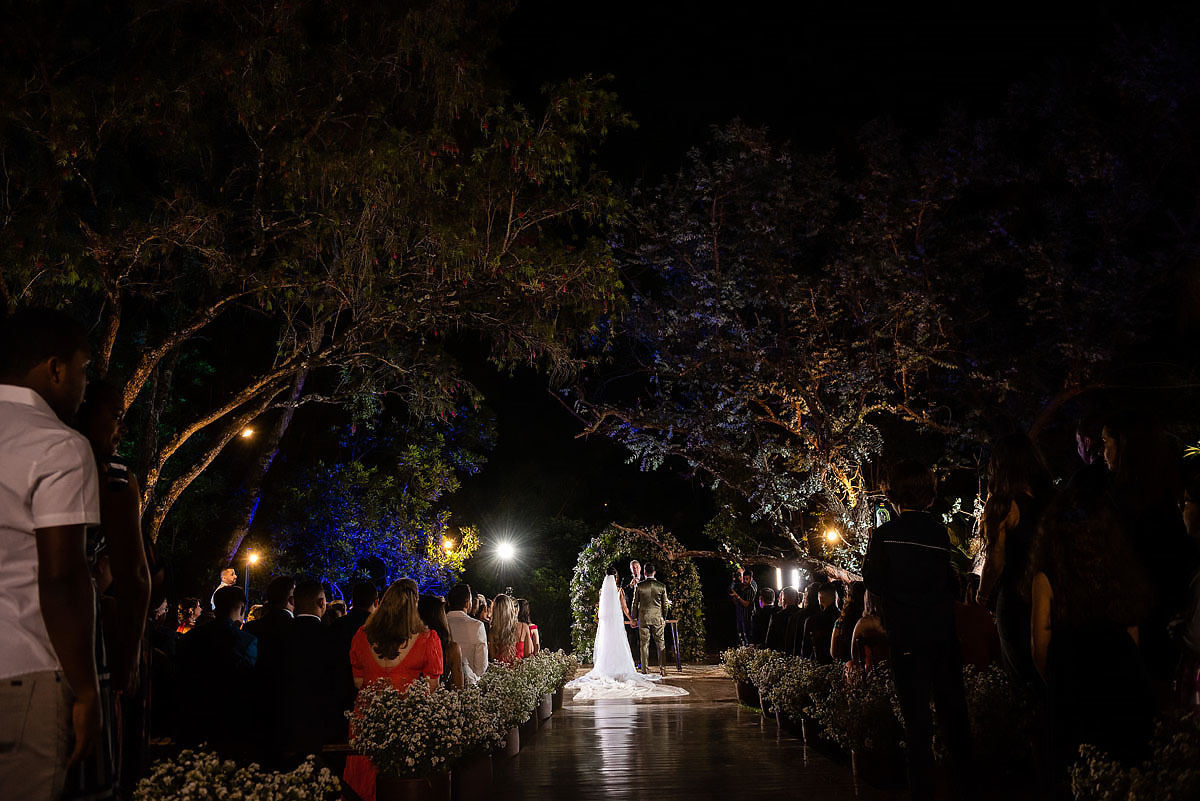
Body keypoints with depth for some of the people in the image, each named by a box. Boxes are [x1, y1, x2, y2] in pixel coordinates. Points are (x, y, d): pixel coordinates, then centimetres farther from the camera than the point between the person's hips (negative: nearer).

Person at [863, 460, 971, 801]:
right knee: (952, 709, 14)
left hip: (908, 636, -3)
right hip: (943, 634, 4)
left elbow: (873, 582, -5)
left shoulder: (886, 533, -10)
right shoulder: (940, 532, 0)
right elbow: (951, 582, 6)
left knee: (916, 714, 2)